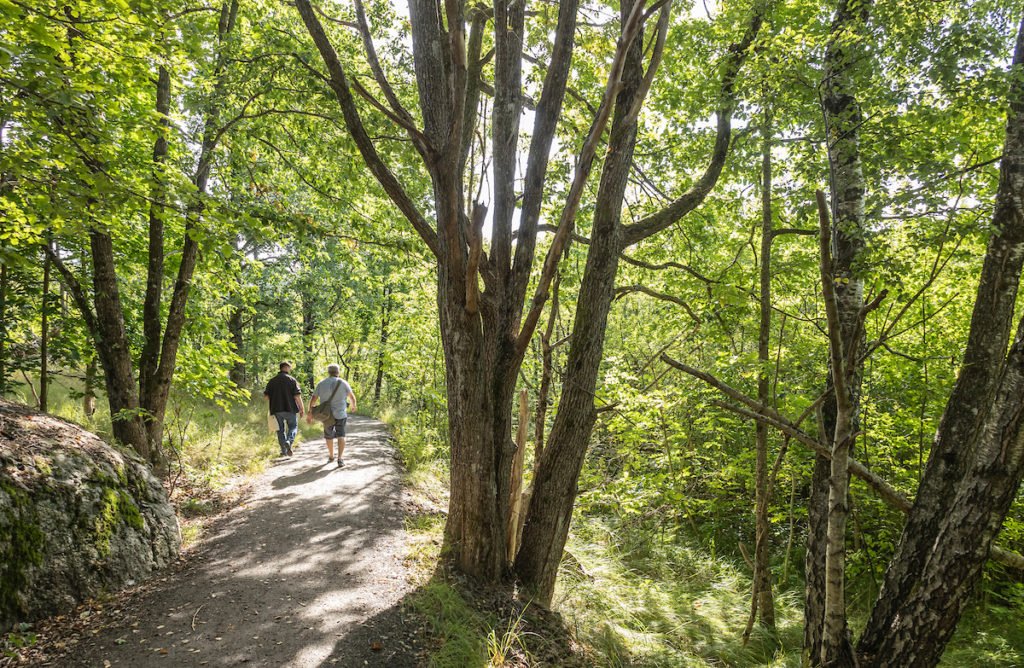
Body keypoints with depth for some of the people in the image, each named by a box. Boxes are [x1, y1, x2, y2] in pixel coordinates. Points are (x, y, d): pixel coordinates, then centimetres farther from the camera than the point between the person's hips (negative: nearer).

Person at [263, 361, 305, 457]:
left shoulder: (272, 381, 6)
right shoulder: (292, 380, -4)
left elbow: (266, 396, 4)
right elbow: (297, 396, -10)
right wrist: (302, 408, -2)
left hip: (276, 409, 3)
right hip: (289, 409, -3)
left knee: (280, 429, 10)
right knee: (293, 426, 13)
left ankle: (284, 451, 9)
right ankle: (289, 441, -13)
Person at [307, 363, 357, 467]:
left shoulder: (321, 384, 0)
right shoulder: (343, 383, -4)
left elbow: (313, 399, -3)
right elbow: (352, 397, 6)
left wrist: (310, 413, 1)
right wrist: (354, 405, 26)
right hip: (340, 414, -2)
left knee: (329, 435, 21)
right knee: (340, 435, 5)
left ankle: (331, 456, 37)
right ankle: (339, 458, -11)